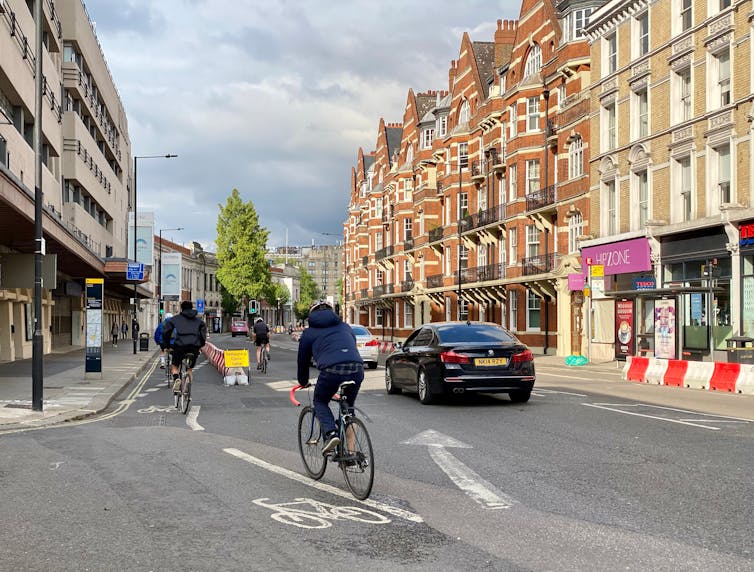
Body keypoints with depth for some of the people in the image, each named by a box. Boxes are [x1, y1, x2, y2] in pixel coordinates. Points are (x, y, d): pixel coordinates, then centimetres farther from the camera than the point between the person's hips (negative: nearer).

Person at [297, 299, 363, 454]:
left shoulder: (309, 333, 22)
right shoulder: (345, 327, 30)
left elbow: (303, 359, 30)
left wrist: (303, 382, 47)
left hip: (331, 370, -3)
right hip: (356, 369, 3)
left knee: (320, 402, 23)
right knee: (349, 408, 23)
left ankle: (331, 433, -3)